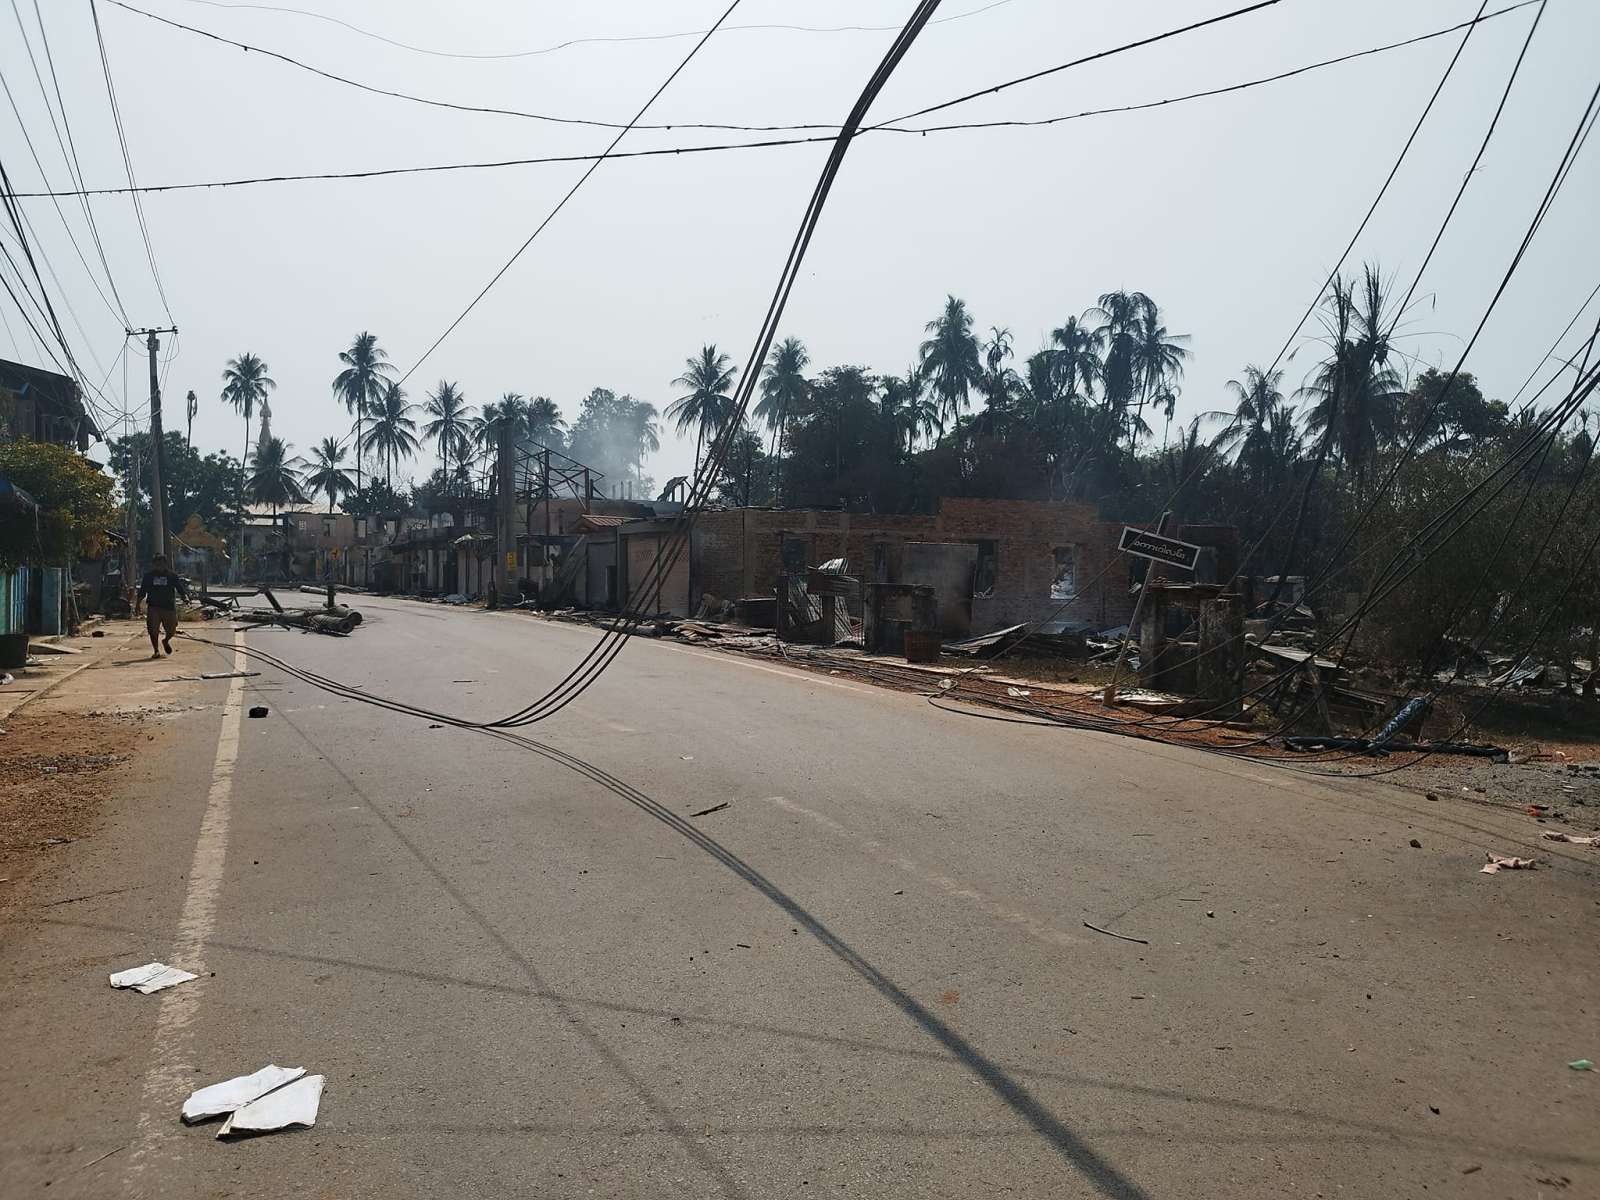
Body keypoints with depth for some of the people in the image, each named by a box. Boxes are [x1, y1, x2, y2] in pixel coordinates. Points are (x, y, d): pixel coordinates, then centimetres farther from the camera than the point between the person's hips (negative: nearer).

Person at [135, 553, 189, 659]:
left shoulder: (172, 575, 4)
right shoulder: (148, 575, 6)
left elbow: (180, 588, 3)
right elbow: (142, 592, 11)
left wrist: (185, 595, -17)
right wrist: (137, 606, 7)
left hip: (169, 606, 0)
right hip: (153, 606, 0)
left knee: (171, 630, 3)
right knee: (153, 630, -5)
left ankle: (166, 641, 37)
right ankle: (156, 651, 9)